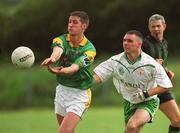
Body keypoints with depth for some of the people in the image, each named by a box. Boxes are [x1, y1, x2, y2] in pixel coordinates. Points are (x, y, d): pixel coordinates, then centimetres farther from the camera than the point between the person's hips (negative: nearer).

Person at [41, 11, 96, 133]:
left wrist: (60, 71, -54)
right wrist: (52, 59, -56)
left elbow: (75, 67, -31)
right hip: (62, 89, 6)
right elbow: (58, 50, -29)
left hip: (79, 94, -6)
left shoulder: (89, 49, -15)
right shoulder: (62, 40, -4)